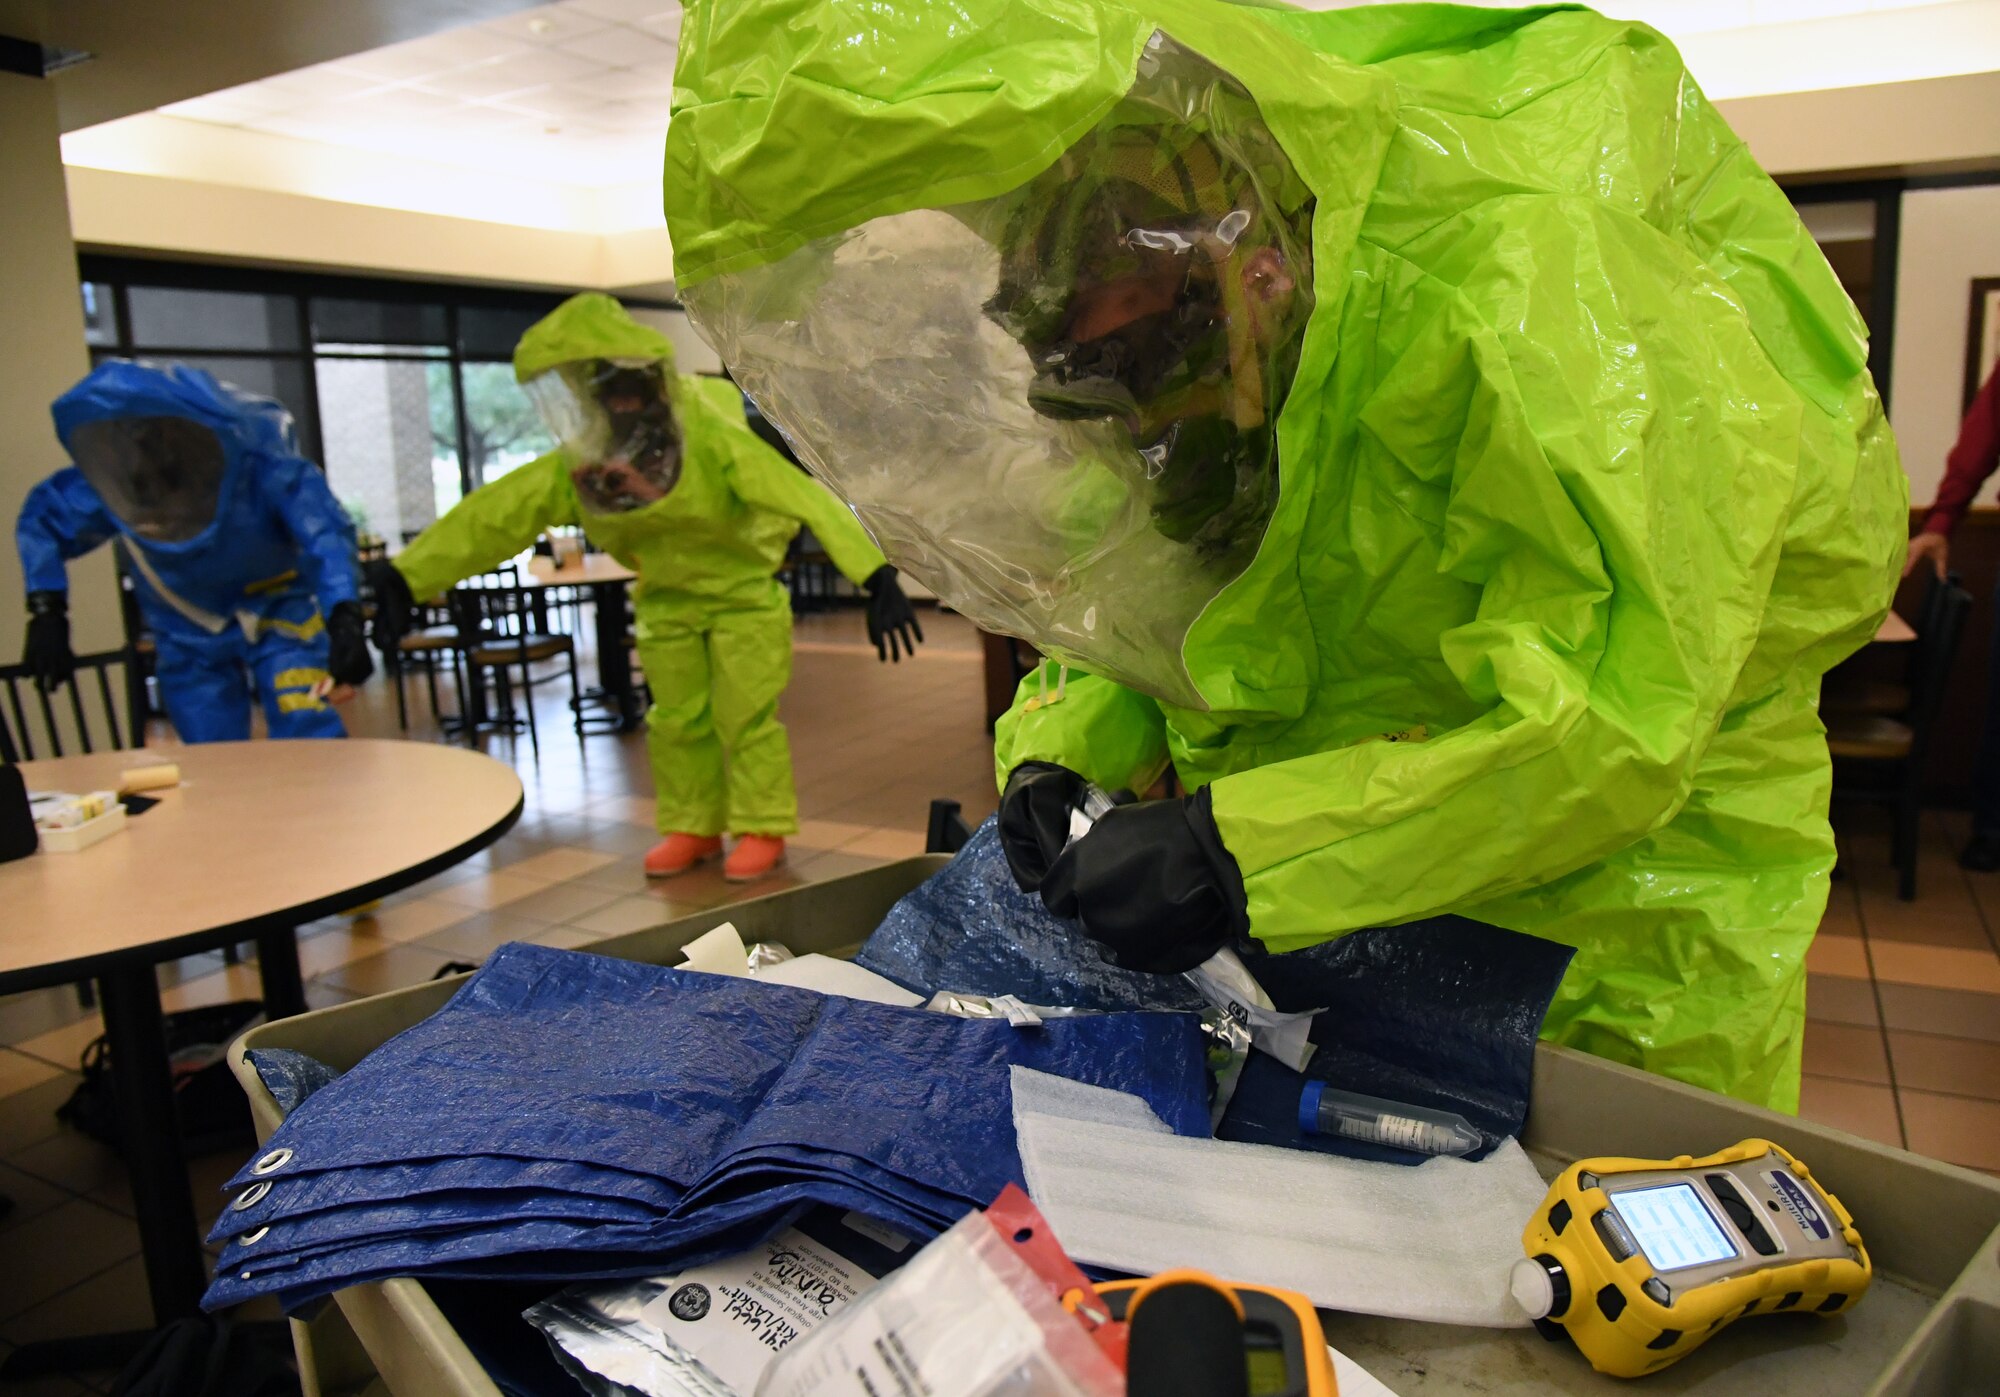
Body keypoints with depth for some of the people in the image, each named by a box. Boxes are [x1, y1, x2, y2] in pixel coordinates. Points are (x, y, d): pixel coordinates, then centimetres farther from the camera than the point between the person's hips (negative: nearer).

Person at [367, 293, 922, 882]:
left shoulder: (711, 440, -30)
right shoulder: (574, 469, -14)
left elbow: (807, 498, -36)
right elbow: (490, 517, -10)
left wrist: (877, 580, -45)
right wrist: (402, 578, -13)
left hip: (743, 591, -5)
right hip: (665, 599, 5)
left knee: (745, 716, -2)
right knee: (677, 719, 11)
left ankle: (763, 830, 13)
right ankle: (693, 828, 26)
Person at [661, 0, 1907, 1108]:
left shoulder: (1508, 274, -31)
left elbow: (1617, 711, -35)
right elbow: (1135, 595, 9)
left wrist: (1241, 854, -38)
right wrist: (1065, 752, -12)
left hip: (1636, 847, -5)